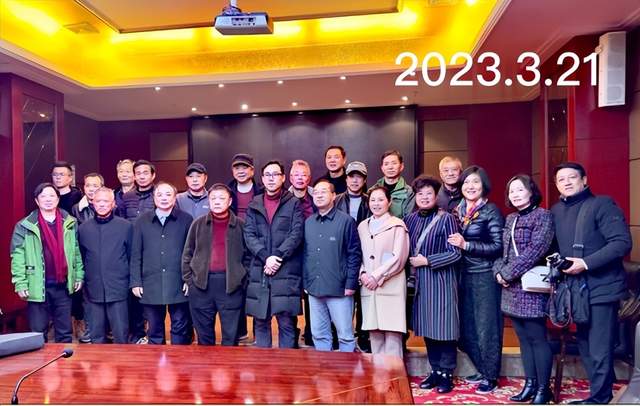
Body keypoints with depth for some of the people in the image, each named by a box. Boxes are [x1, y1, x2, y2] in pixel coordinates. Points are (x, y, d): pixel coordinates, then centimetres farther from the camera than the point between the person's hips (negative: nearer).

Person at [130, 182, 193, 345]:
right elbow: (136, 255, 7)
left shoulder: (186, 220, 1)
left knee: (180, 328, 6)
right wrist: (135, 282, 3)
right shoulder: (142, 221, 7)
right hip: (150, 285, 2)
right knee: (154, 330, 13)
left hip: (179, 285, -2)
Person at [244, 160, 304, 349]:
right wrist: (266, 257, -11)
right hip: (258, 272, 3)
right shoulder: (253, 205, 13)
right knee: (260, 322, 8)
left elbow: (296, 234, -4)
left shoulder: (294, 203, 5)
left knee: (287, 323, 0)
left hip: (287, 271, -2)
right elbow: (249, 235, 3)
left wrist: (277, 256, -13)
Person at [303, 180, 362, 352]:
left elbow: (354, 254, -6)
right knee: (319, 335, 14)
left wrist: (350, 284, -10)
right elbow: (305, 254, 13)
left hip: (339, 290, -5)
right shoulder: (308, 223, 10)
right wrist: (305, 282, 8)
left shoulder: (346, 221, -4)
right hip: (314, 289, 5)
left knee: (345, 335, 3)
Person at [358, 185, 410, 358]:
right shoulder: (362, 226, 16)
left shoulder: (397, 225, 1)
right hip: (368, 287, 4)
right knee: (374, 333, 7)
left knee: (392, 333, -5)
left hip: (390, 286, -4)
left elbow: (399, 257, -7)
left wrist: (377, 276, -10)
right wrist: (362, 274, -3)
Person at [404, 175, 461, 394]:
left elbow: (455, 253, -10)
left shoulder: (446, 219, -6)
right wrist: (411, 262, 0)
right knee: (427, 328, 11)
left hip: (441, 280, -5)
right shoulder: (410, 219, 8)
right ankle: (435, 370, 25)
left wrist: (427, 260, -12)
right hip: (420, 281, 5)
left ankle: (447, 374, 15)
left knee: (444, 328, 1)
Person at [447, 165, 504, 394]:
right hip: (464, 275, 6)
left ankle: (491, 377, 18)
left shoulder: (491, 211, -8)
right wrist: (455, 244, 0)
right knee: (467, 327, 12)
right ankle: (482, 370, 30)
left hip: (485, 276, -6)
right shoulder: (458, 210, 9)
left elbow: (498, 246, -14)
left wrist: (466, 245, -18)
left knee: (486, 327, 2)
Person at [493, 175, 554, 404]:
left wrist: (508, 273, -16)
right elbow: (502, 250, 16)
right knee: (523, 338, 13)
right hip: (511, 288, 7)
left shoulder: (543, 216, -6)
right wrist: (498, 271, -2)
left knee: (537, 338, 0)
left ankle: (543, 389, 11)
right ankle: (530, 384, 22)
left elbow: (536, 250, -17)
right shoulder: (510, 219, 15)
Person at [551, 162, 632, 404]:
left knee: (599, 351, -3)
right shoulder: (556, 211, 10)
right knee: (585, 347, 18)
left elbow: (622, 242, -18)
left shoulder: (602, 204, -10)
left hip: (601, 287, -7)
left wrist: (586, 263, -23)